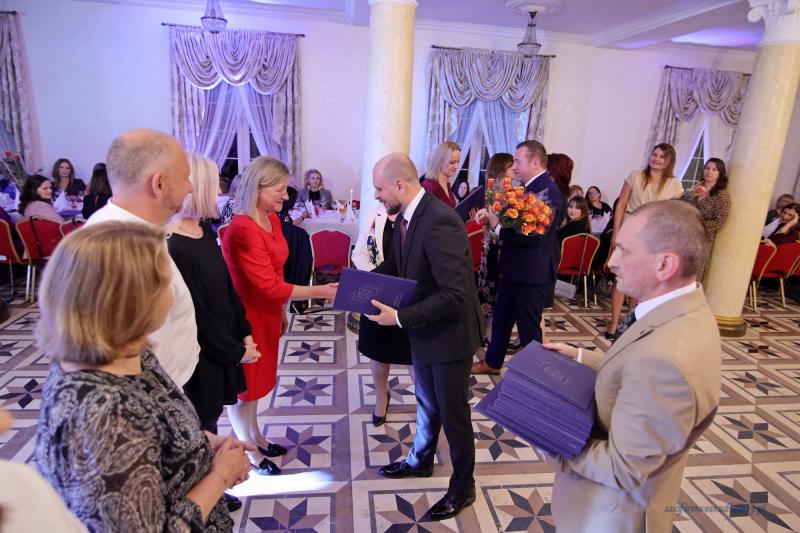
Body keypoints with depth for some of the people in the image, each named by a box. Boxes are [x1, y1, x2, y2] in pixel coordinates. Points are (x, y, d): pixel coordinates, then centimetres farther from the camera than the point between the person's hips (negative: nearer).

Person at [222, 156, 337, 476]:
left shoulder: (272, 219, 2)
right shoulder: (242, 230, -27)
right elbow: (270, 285, -28)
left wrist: (281, 312, 15)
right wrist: (321, 291, -24)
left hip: (267, 313, 9)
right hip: (247, 317, -8)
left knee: (257, 378, 22)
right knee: (244, 383, 11)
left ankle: (256, 437, 41)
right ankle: (249, 452, 30)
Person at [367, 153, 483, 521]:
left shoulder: (440, 221, -30)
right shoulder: (407, 215, -2)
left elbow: (455, 294, -32)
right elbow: (398, 264, 12)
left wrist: (400, 317, -29)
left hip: (449, 333, -8)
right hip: (423, 330, 8)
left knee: (453, 413, 11)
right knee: (426, 403, 26)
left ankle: (462, 486, 34)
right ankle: (420, 461, 50)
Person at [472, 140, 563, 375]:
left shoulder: (547, 190, -20)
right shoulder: (531, 188, 9)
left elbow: (534, 235, -29)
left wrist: (499, 225, -21)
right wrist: (498, 218, -2)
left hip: (532, 274, -9)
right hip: (514, 270, 9)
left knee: (529, 329, 7)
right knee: (501, 319, 21)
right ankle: (492, 362, 39)